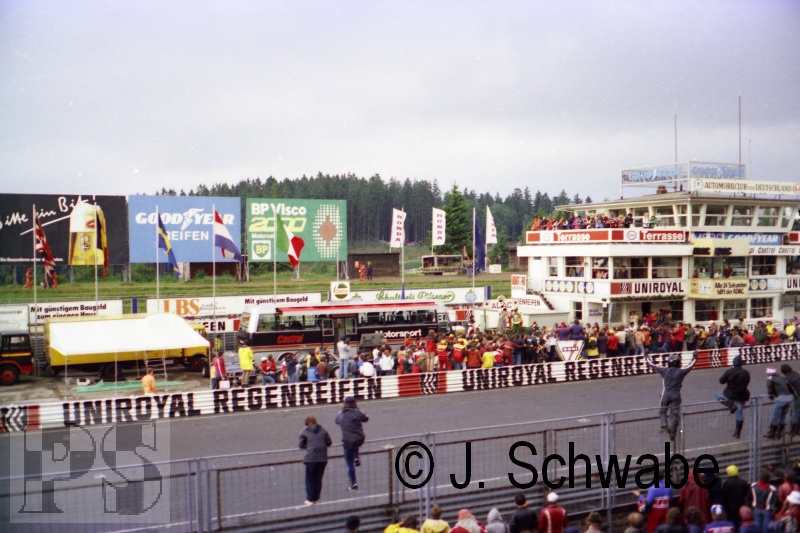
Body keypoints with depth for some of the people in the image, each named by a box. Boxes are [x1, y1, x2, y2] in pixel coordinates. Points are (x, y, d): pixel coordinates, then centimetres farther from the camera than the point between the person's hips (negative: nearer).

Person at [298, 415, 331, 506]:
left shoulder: (304, 432, 2)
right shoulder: (323, 430, 7)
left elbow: (301, 445, 4)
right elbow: (329, 442, 8)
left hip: (311, 458, -3)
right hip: (323, 458, 3)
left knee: (310, 479, 8)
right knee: (319, 478, 12)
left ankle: (310, 499, 9)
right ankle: (316, 498, 17)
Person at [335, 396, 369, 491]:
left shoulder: (340, 415, 0)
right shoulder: (358, 412, -8)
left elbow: (337, 422, 19)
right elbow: (366, 419, 7)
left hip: (347, 442, -1)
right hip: (359, 440, 1)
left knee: (350, 464, 7)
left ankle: (353, 484, 7)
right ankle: (356, 458, 18)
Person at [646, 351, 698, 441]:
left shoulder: (664, 371, -3)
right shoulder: (681, 372, -5)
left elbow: (653, 365, 7)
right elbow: (690, 366, 10)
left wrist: (648, 358, 22)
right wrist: (694, 357, 26)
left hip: (666, 394, 0)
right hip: (676, 395, 0)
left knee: (662, 411, 16)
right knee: (674, 414, 6)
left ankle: (664, 426, -5)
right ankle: (672, 433, 5)